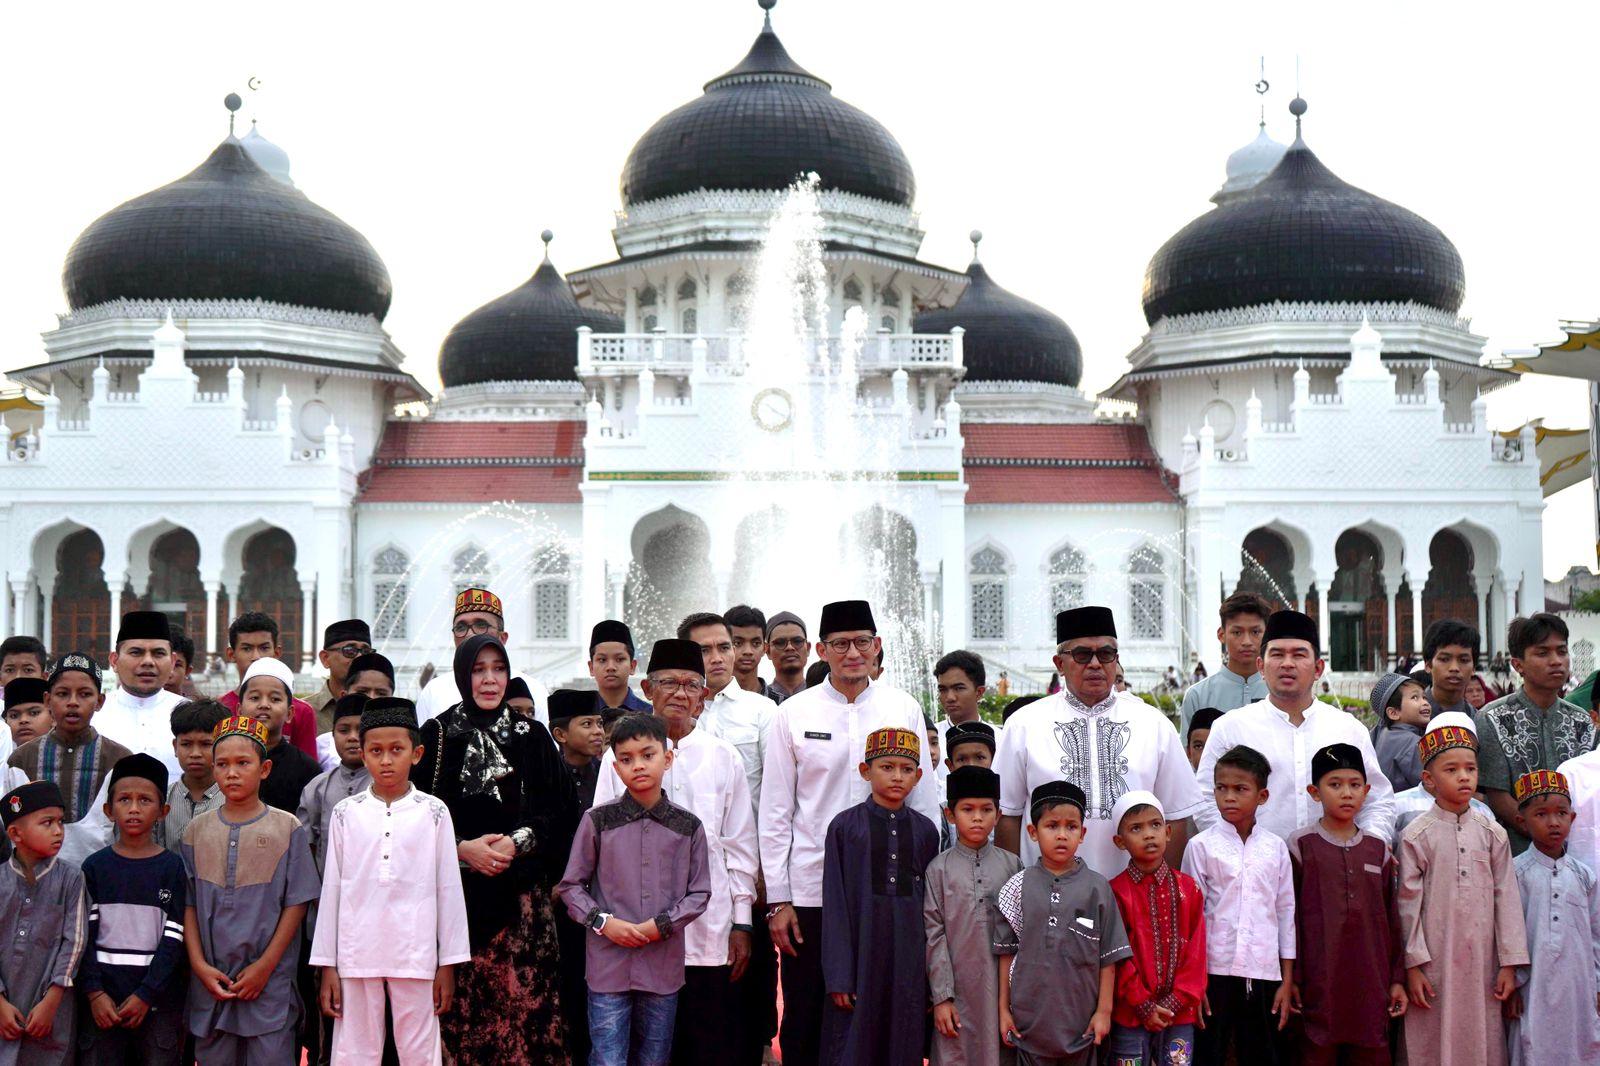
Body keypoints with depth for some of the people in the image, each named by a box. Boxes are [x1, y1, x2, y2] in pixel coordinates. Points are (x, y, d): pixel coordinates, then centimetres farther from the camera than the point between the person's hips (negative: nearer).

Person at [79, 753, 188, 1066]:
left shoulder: (171, 867, 2)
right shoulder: (96, 865, 6)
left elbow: (174, 937, -3)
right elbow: (85, 934, 2)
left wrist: (145, 995, -11)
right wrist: (94, 992, -8)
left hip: (158, 998, -1)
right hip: (103, 998, 1)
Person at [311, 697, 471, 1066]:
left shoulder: (433, 812, 2)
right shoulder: (346, 813, 5)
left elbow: (448, 888, 3)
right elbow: (331, 889, 6)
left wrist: (448, 963, 2)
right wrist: (327, 966, 5)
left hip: (415, 955, -1)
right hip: (356, 955, 1)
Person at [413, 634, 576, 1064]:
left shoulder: (533, 736, 8)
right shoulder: (436, 735, 4)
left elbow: (562, 810, 5)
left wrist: (517, 842, -9)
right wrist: (462, 848, -11)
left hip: (521, 892, 1)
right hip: (457, 892, -1)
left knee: (521, 994, -4)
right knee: (461, 1004, -4)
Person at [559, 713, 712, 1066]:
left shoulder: (688, 826, 1)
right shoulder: (598, 820, -2)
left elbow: (699, 892, 5)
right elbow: (571, 885, 4)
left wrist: (661, 925, -9)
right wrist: (603, 922, -10)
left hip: (664, 966, 2)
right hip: (609, 963, -2)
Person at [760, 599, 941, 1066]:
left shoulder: (905, 709, 5)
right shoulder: (793, 713, 1)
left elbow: (925, 804, 8)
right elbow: (774, 813, 2)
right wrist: (778, 899, -2)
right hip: (810, 891, -1)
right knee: (804, 1026, 6)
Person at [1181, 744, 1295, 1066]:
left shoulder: (1275, 847, 6)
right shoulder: (1201, 846, -1)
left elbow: (1286, 912, 9)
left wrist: (1287, 980, 7)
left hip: (1264, 974, 2)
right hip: (1215, 970, -2)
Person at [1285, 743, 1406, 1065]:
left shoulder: (1378, 850, 11)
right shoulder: (1300, 846, 0)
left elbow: (1391, 919, 14)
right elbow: (1289, 917, -2)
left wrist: (1397, 979, 11)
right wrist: (1291, 979, -6)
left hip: (1371, 985, 4)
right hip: (1319, 986, -3)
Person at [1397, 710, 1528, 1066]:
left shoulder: (1492, 833, 6)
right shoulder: (1417, 836, -3)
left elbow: (1506, 899, 6)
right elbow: (1408, 903, -3)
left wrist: (1510, 963, 2)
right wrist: (1413, 965, -6)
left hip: (1481, 961, 3)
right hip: (1435, 962, -2)